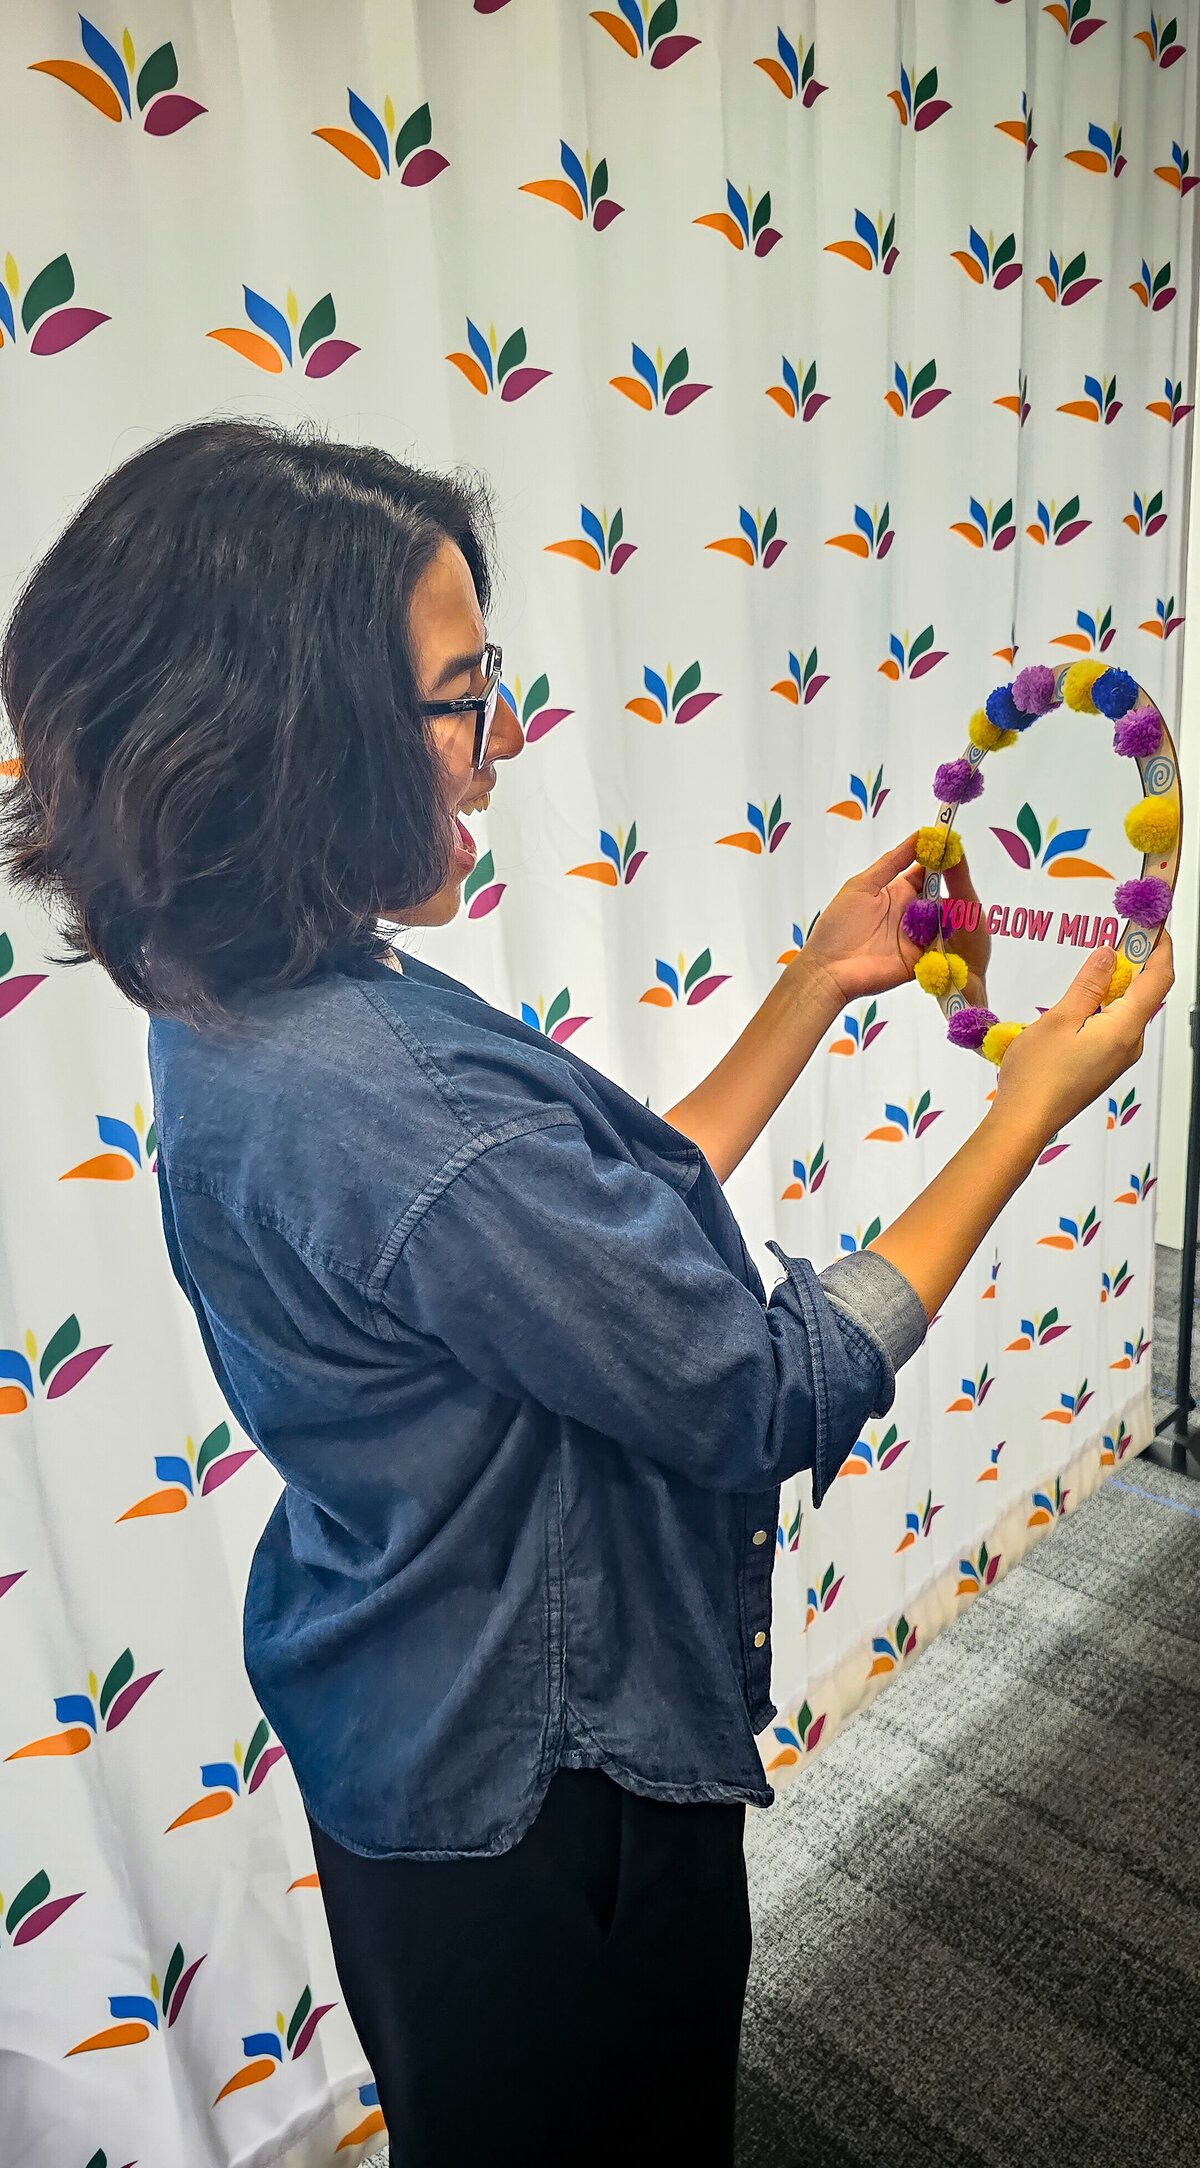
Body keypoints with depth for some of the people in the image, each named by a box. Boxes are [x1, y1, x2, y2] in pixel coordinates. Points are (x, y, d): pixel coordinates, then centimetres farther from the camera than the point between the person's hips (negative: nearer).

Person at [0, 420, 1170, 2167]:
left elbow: (622, 1225, 1)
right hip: (545, 1787, -8)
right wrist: (1031, 1107, -17)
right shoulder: (398, 1111, -37)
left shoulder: (241, 1018, -6)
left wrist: (818, 986, 0)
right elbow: (769, 1401, -25)